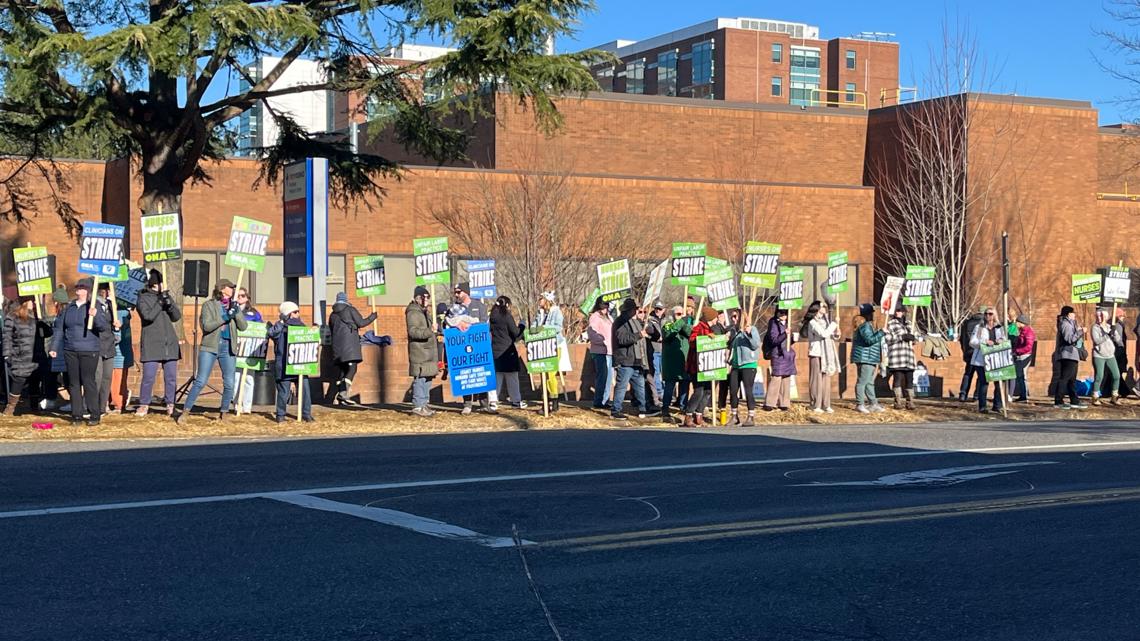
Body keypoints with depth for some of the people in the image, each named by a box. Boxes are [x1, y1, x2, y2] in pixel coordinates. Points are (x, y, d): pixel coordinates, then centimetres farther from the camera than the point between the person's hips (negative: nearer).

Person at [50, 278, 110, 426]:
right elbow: (59, 329, 14)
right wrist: (54, 347, 9)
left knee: (89, 382, -5)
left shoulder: (94, 307, -1)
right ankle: (76, 414, 11)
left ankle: (94, 415, 0)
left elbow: (105, 327, -10)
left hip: (89, 351, -4)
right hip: (70, 351, 4)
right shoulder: (69, 308, 11)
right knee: (74, 383, 6)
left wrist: (96, 315, -26)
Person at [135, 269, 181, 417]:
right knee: (148, 376, -5)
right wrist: (160, 301, -16)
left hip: (170, 344, 4)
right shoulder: (143, 298, 1)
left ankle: (170, 405, 12)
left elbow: (177, 317, 6)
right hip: (151, 345, -4)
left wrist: (169, 302, -9)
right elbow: (148, 315, -16)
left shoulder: (166, 296, 14)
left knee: (171, 377, 3)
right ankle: (144, 405, 7)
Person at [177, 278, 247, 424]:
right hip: (210, 347, -4)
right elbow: (207, 326, -12)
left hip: (228, 348, 4)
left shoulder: (232, 305, 12)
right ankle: (185, 413, -2)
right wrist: (225, 318, -18)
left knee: (229, 384, 2)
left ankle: (223, 415, 16)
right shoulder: (209, 305, 0)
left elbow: (243, 326, 5)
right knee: (200, 382, -8)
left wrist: (237, 311, -8)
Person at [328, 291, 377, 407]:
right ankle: (343, 393, -27)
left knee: (341, 369, 9)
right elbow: (361, 323, -4)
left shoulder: (333, 315, 16)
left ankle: (340, 394, 6)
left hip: (337, 345, 6)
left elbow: (331, 329, 23)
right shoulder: (350, 310, -1)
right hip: (349, 344, -6)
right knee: (352, 368, -10)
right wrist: (373, 316, 9)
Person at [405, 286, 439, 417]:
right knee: (420, 377, -12)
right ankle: (418, 406, -12)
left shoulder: (426, 312, 22)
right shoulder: (413, 312, -11)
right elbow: (413, 331, -23)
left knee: (427, 377, 10)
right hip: (419, 350, -10)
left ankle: (423, 404, 16)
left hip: (428, 350, 10)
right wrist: (429, 331, -33)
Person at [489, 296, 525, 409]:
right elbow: (515, 333, -9)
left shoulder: (492, 316, 6)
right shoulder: (507, 316, -10)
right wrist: (520, 325, 11)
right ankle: (516, 401, 9)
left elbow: (491, 331, 12)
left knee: (496, 376, 9)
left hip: (494, 350, 5)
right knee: (511, 377, 4)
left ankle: (493, 401, 3)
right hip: (507, 350, -5)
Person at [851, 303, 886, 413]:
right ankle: (860, 404, -9)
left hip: (869, 358, 11)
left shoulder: (867, 324, 20)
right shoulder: (865, 325, -15)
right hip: (865, 358, -11)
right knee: (862, 381, -9)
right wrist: (881, 332, -20)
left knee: (870, 382, 13)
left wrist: (879, 333, 21)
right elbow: (869, 340, -24)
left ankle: (873, 404, 18)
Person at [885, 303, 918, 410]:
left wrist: (913, 337, 1)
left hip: (908, 355, 5)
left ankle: (910, 402, 2)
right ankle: (898, 402, -6)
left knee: (909, 379, 0)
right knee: (898, 378, -8)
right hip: (896, 355, -5)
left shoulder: (908, 324, 20)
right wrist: (901, 337, -16)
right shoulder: (891, 323, 5)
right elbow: (888, 339, -6)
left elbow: (914, 339, 25)